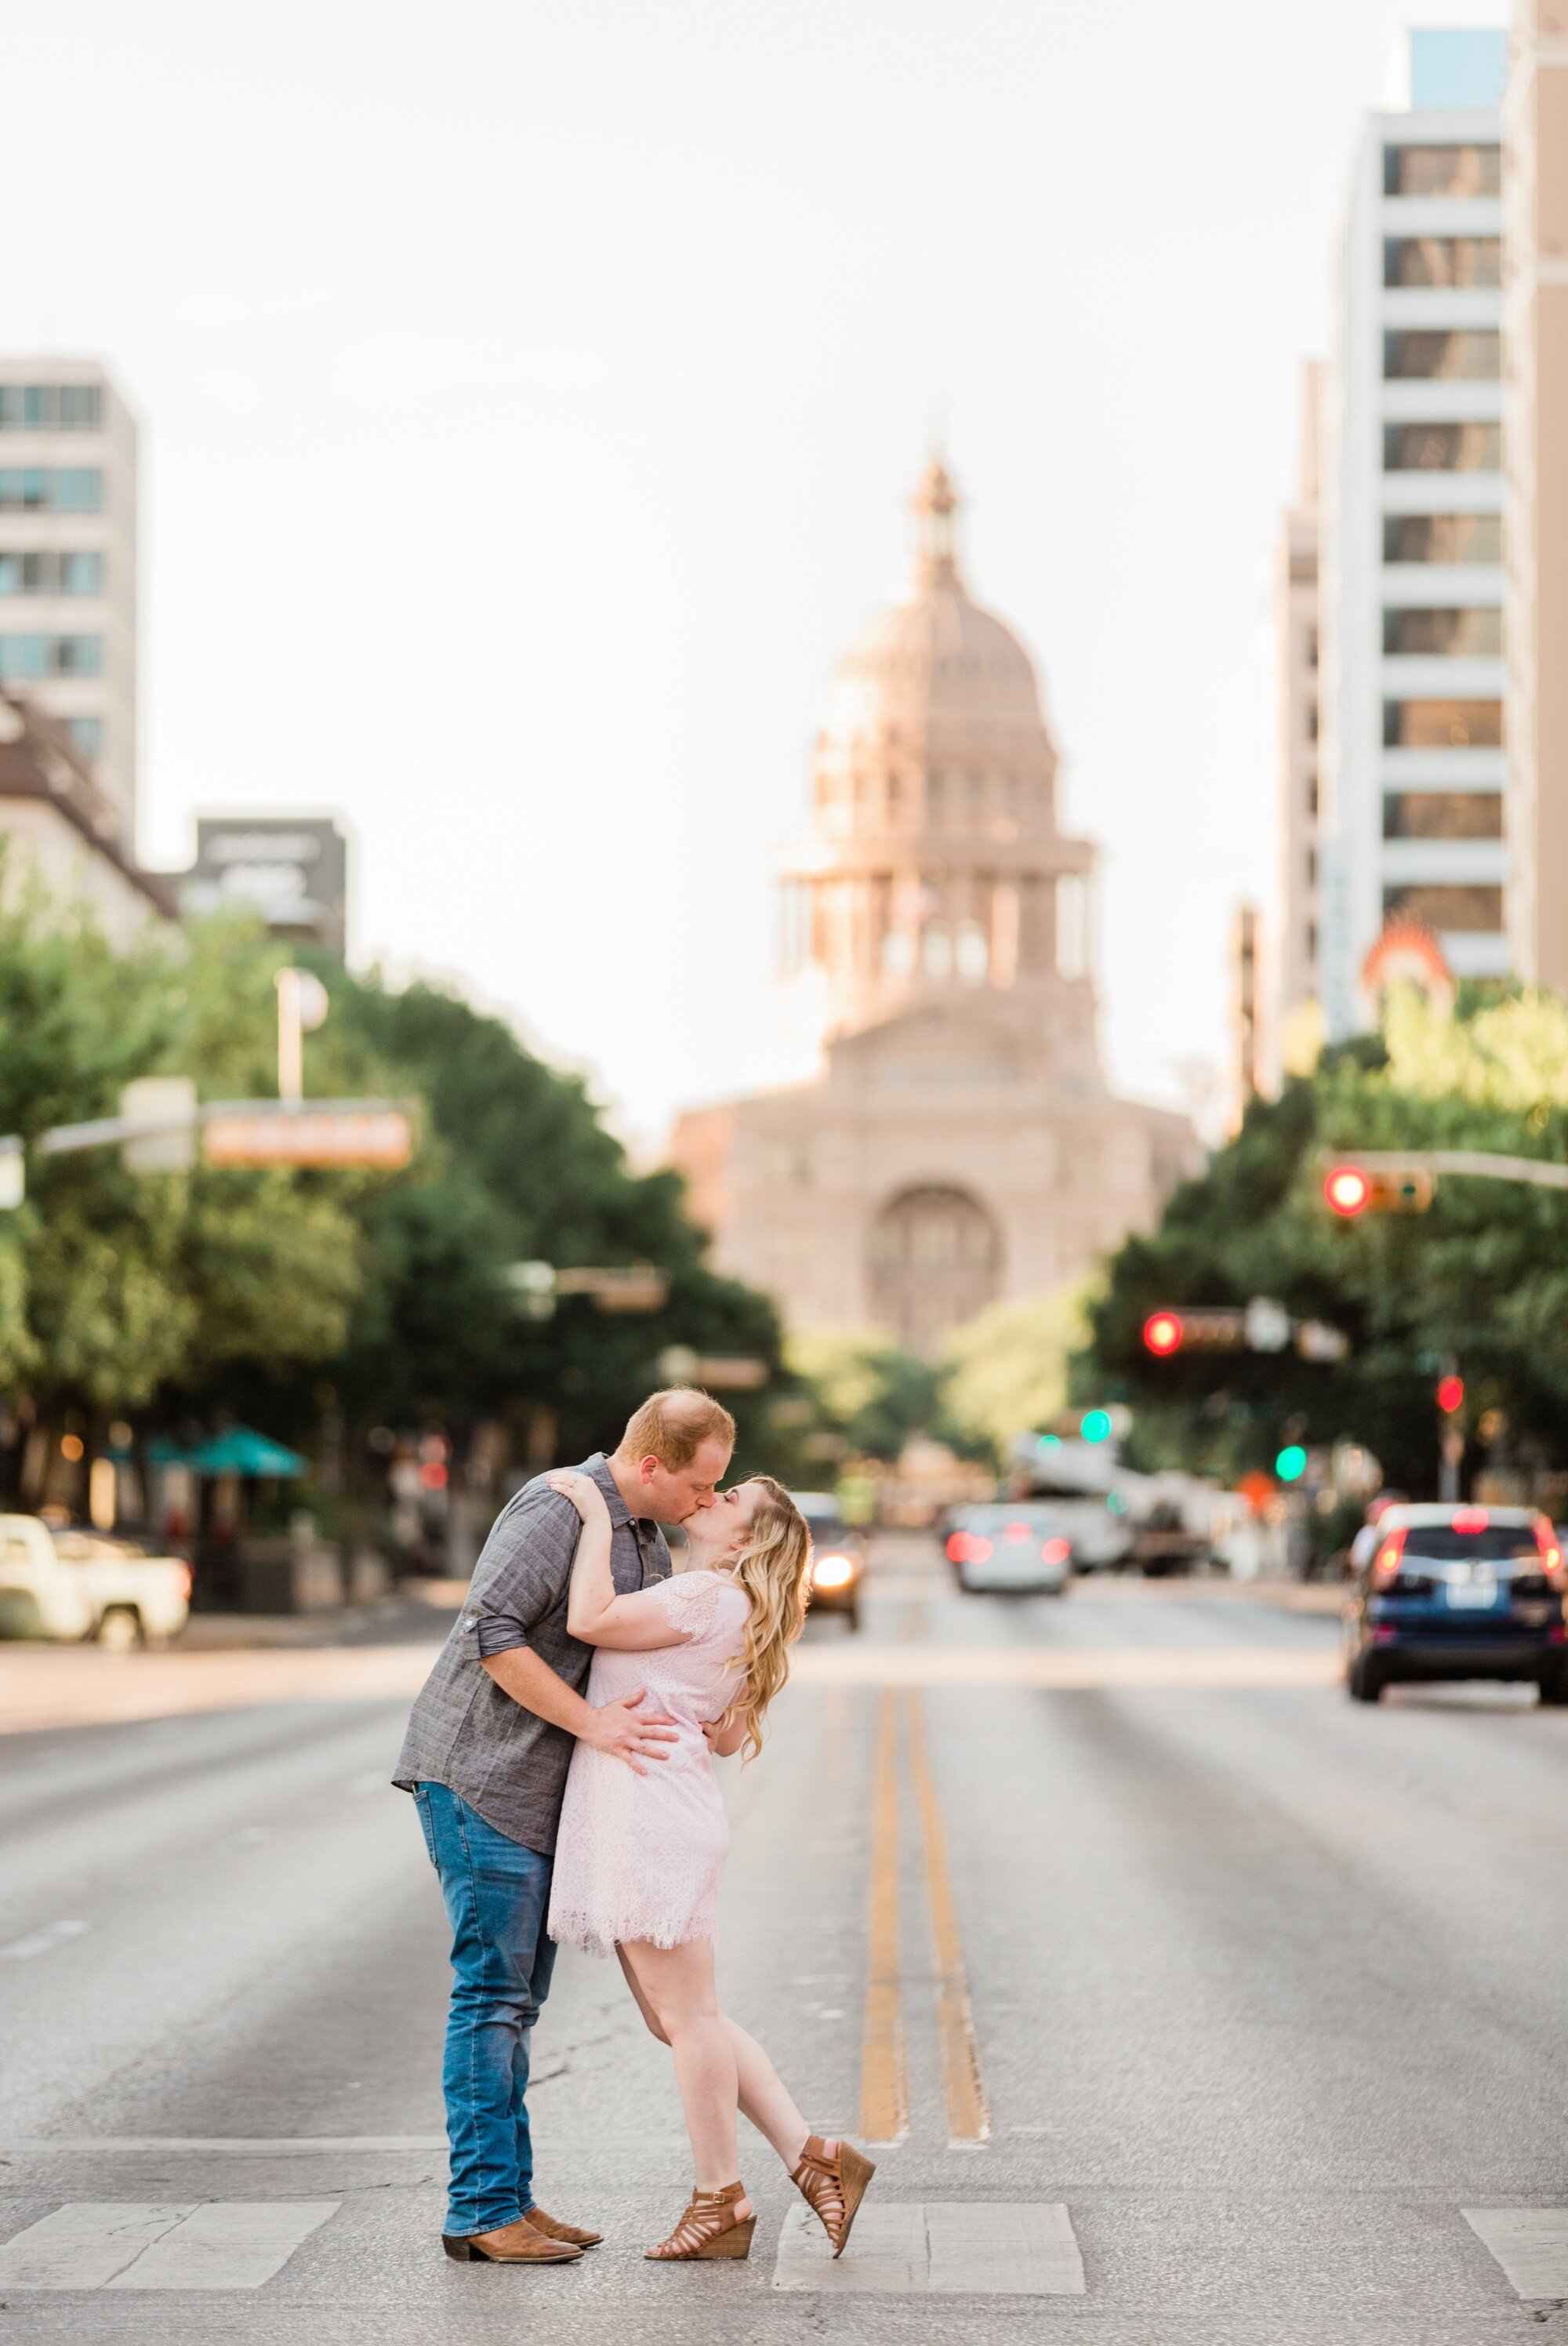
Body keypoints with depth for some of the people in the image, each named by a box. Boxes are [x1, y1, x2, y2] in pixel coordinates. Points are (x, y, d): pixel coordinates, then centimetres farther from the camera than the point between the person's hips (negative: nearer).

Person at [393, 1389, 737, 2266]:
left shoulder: (648, 1538, 14)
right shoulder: (559, 1507, -16)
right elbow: (493, 1633, -25)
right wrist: (590, 1723, -22)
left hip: (538, 1791, 9)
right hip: (479, 1776, -9)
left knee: (515, 1999, 11)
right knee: (493, 1991, -8)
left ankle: (511, 2198, 15)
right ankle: (481, 2211, -5)